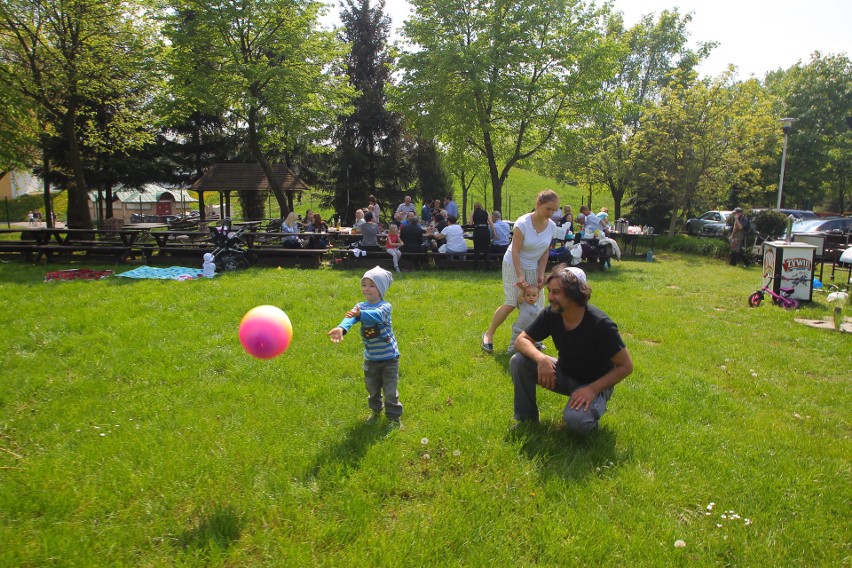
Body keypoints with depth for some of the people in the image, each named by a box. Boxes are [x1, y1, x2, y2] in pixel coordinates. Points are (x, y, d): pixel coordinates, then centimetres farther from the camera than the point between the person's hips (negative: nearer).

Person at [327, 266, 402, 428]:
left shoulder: (385, 306, -17)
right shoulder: (360, 306, -4)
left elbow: (376, 315, -41)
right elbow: (350, 317, -25)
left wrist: (360, 314, -60)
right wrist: (341, 328, -48)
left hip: (389, 357, -4)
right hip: (370, 358, 5)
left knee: (390, 390, 4)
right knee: (372, 388, 20)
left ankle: (394, 417, 20)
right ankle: (376, 411, 42)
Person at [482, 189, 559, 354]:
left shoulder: (552, 226, -8)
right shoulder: (523, 223, -24)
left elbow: (545, 252, -1)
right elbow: (515, 251, -23)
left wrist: (541, 274, -8)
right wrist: (519, 276, -27)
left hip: (533, 268, 6)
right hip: (514, 265, -5)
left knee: (534, 304, 4)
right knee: (511, 304, -9)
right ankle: (489, 334, 6)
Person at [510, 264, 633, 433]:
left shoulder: (600, 324, -27)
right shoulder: (551, 315, -14)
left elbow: (626, 366, -19)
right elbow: (521, 340, -11)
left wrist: (593, 389, -28)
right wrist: (541, 358, -32)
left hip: (594, 383, -5)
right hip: (564, 374, 5)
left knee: (576, 421, -35)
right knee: (518, 361, -18)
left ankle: (593, 409, 2)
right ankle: (527, 419, -1)